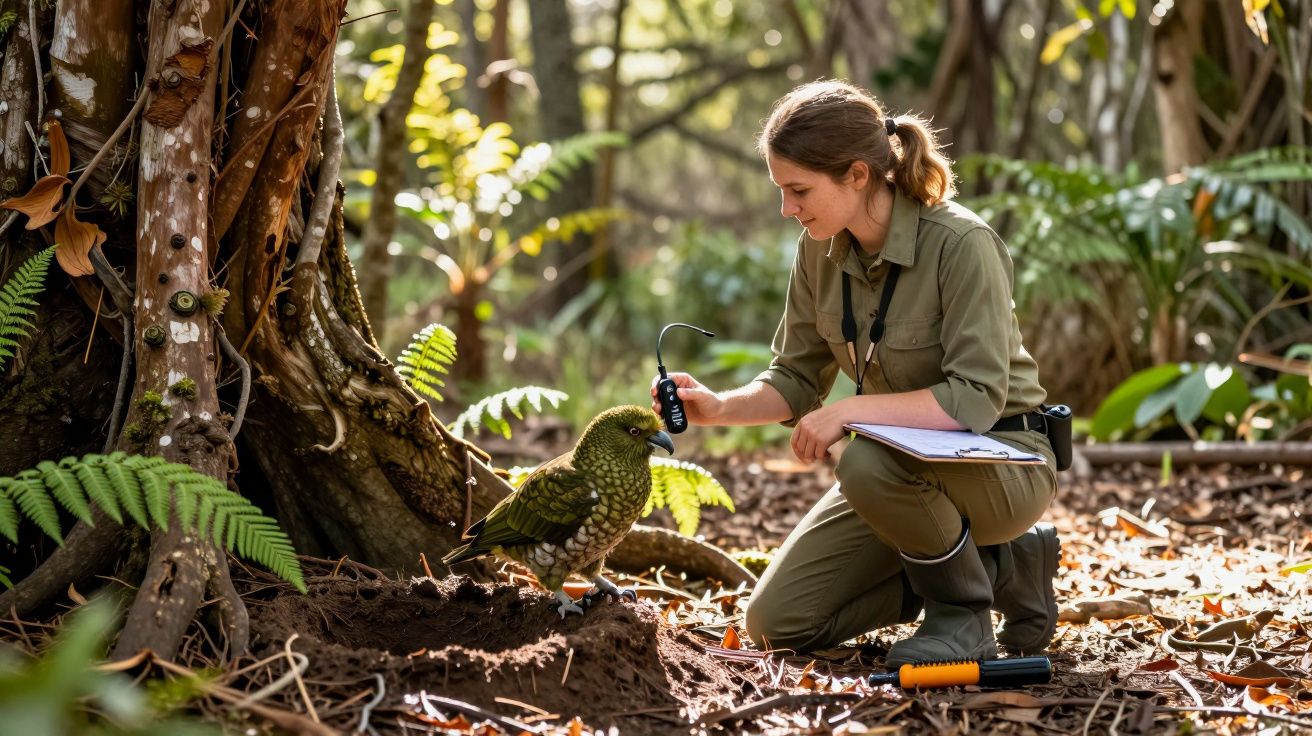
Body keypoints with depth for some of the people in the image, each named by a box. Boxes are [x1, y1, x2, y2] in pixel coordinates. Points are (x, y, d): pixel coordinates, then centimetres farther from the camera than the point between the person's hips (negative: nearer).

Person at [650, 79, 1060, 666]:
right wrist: (720, 407, -13)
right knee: (775, 622, -1)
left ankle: (964, 615, -10)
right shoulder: (821, 250, -4)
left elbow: (976, 398, -29)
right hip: (904, 467, 8)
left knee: (869, 462, -39)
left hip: (1003, 460, -7)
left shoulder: (961, 244, -24)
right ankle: (998, 565, 8)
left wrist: (852, 410, -32)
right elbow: (798, 378, 5)